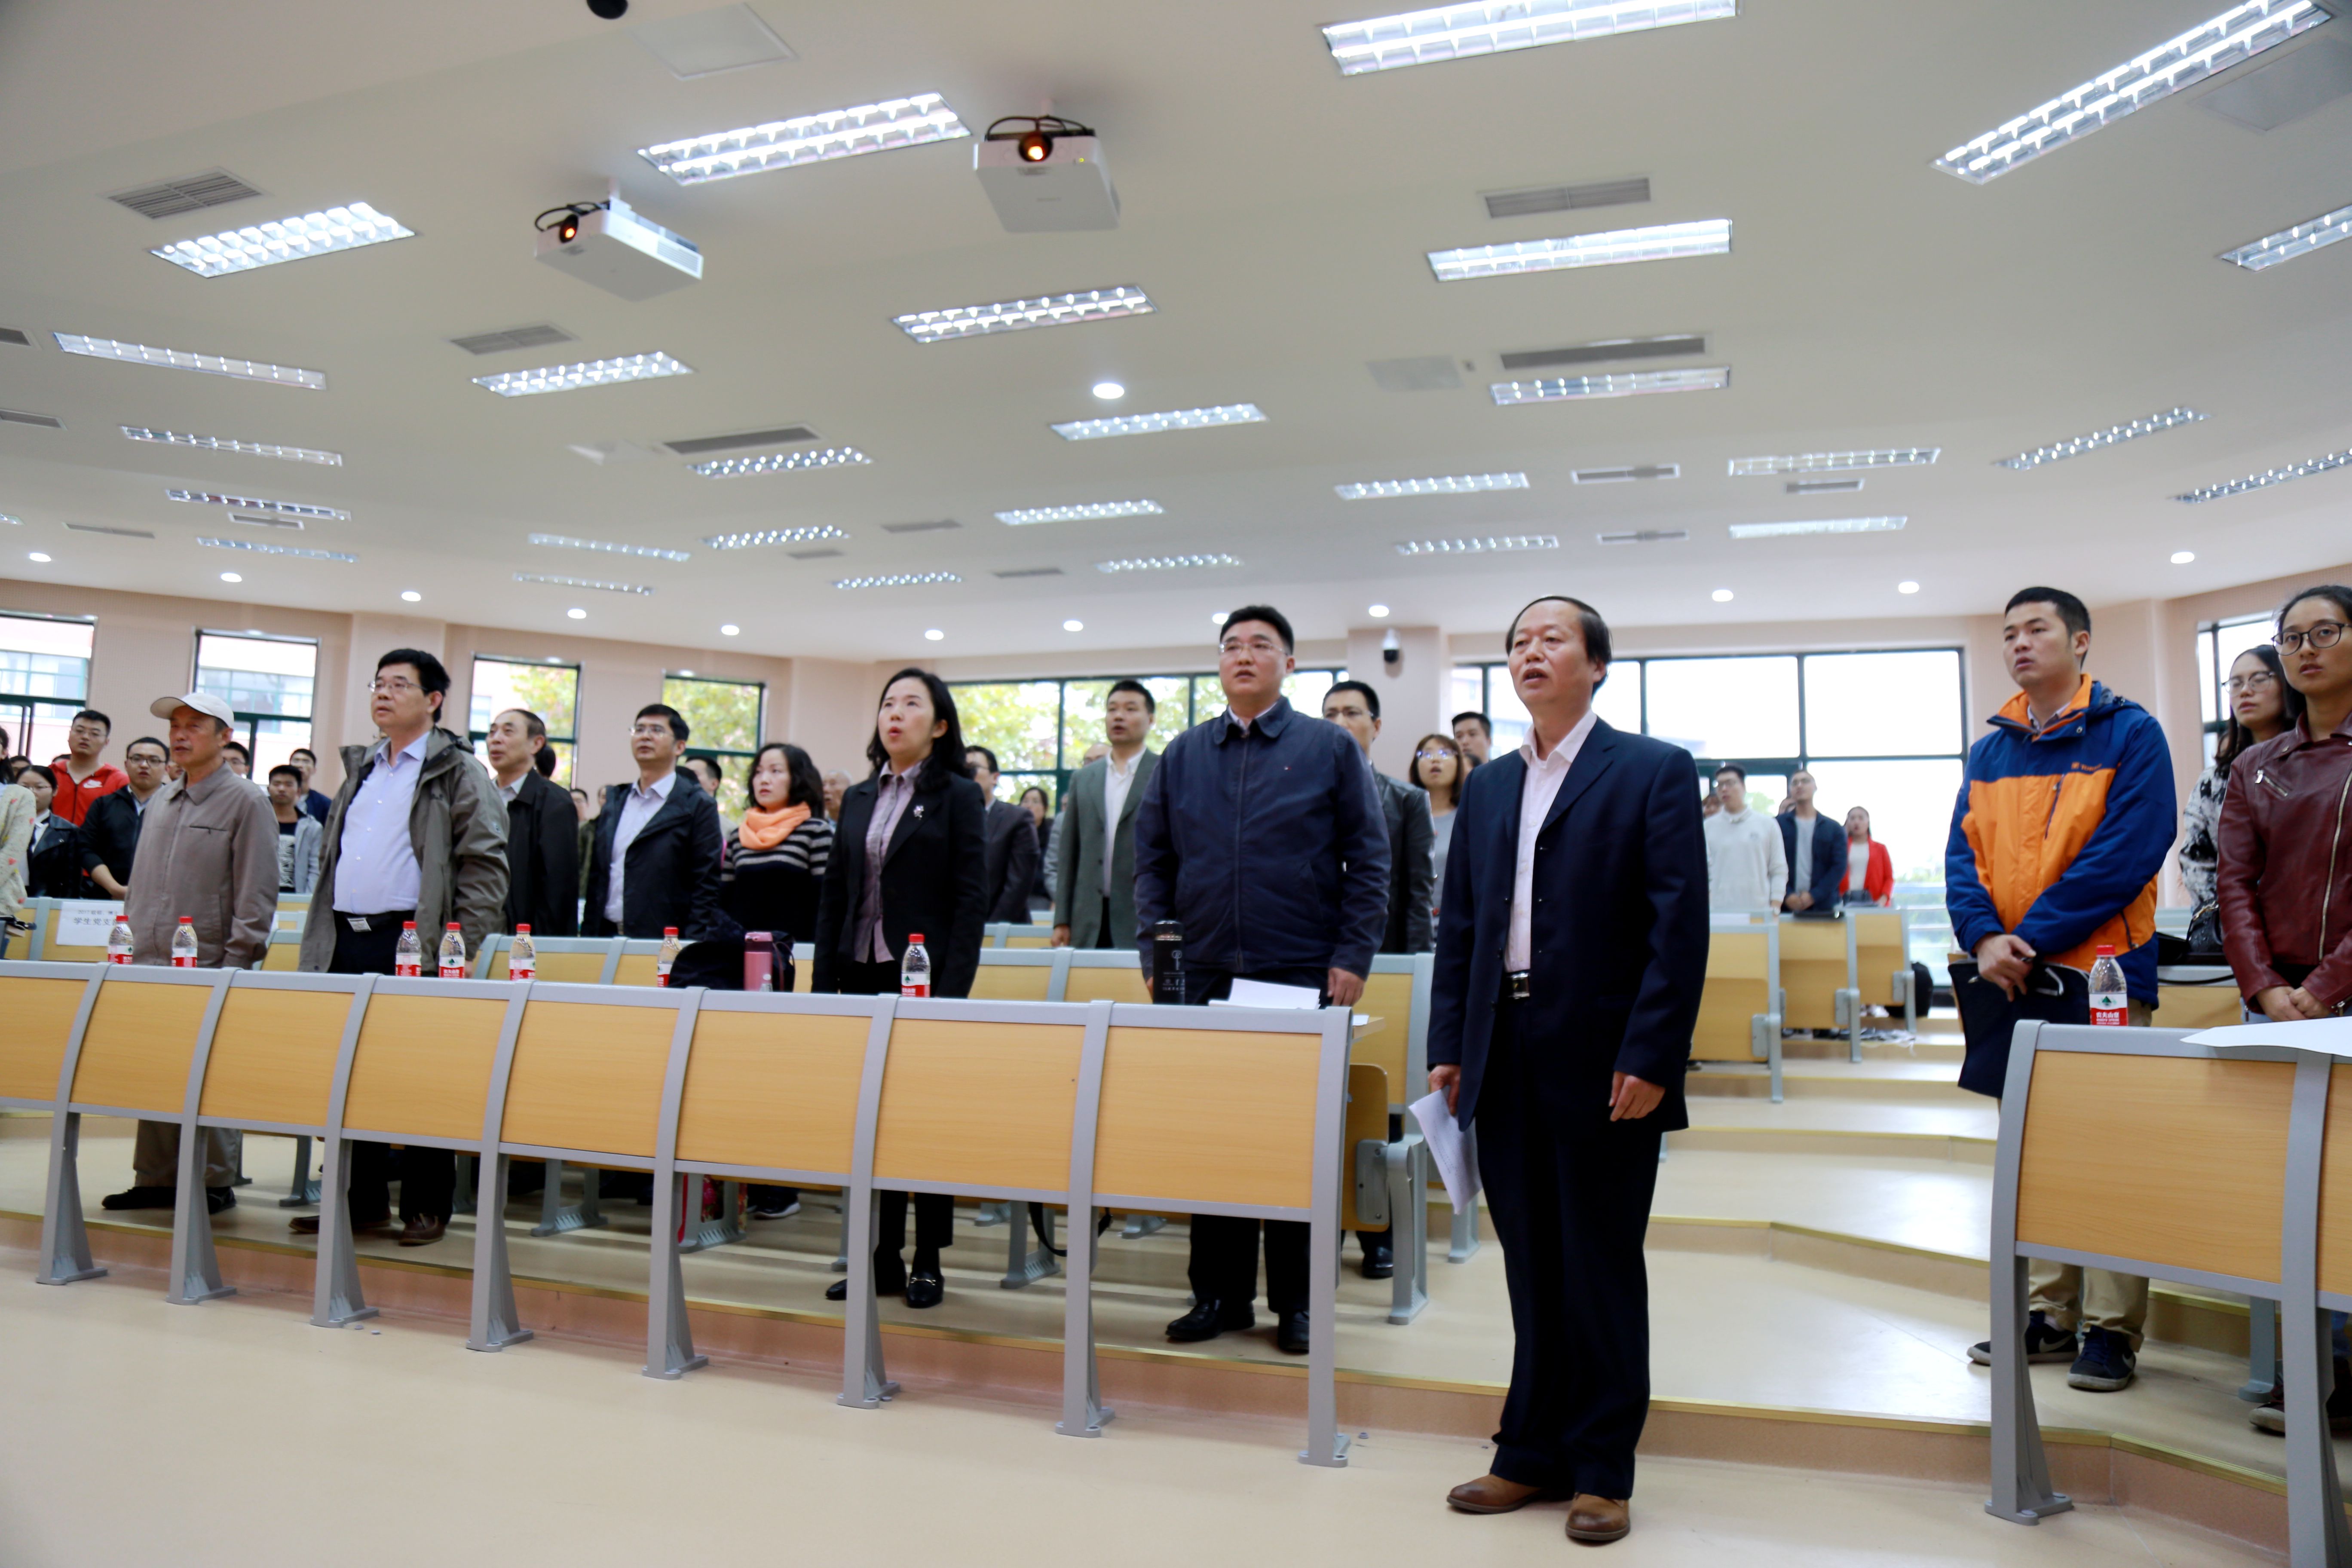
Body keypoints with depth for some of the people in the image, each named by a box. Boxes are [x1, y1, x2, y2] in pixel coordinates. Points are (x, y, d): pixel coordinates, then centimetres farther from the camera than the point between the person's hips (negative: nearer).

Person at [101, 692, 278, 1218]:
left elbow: (256, 891, -9)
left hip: (209, 967, -7)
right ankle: (156, 1178, 19)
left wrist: (237, 962, -13)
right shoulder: (163, 803, 17)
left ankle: (215, 1183, 5)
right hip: (150, 965, 7)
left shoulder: (245, 801, -4)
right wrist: (129, 945, 14)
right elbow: (140, 883, 23)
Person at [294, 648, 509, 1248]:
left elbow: (485, 865, -9)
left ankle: (426, 1206, 8)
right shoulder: (360, 770, 19)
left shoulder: (459, 773, -2)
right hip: (346, 942, 7)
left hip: (412, 942, -7)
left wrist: (460, 950, -16)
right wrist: (318, 942, 15)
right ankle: (363, 1201, 21)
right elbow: (330, 862, 23)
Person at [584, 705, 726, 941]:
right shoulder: (614, 800, 14)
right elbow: (596, 875, 16)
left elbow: (706, 888, -8)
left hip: (661, 942, -5)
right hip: (606, 936, 5)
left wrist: (691, 951, -15)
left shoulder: (698, 806, -4)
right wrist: (586, 936, 9)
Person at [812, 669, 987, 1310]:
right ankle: (880, 1258, 18)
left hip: (926, 978, -5)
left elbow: (971, 899, -7)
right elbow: (833, 893, 13)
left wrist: (953, 991, -15)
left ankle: (928, 1263, 13)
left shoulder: (959, 796, -1)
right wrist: (823, 982, 6)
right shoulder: (858, 798, 14)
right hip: (862, 977, 5)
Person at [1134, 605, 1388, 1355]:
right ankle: (1220, 1292, 21)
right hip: (1204, 978, 3)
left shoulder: (1330, 749, 3)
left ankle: (1297, 1301, 17)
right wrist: (1155, 955, 3)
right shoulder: (1182, 755, 11)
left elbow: (1368, 860, 1)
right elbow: (1152, 863, 12)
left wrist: (1352, 959, -7)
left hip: (1303, 979, -3)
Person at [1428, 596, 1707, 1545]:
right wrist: (1447, 1047, 7)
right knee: (1530, 1266, 13)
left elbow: (1680, 927, -9)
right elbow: (1458, 926, 14)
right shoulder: (1487, 787, 14)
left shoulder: (1653, 772, -3)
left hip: (1602, 1062, -5)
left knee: (1602, 1270, 7)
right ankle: (1533, 1455, 26)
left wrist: (1649, 1060, -15)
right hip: (1505, 1058, 5)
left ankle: (1603, 1470, 21)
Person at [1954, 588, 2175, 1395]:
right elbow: (1964, 854, 6)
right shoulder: (1990, 752, 12)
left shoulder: (2130, 735, -3)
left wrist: (2031, 938, -17)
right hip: (2013, 983, 6)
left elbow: (2123, 856, -14)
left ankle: (2112, 1328, 9)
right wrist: (1985, 939, -12)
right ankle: (2049, 1313, 22)